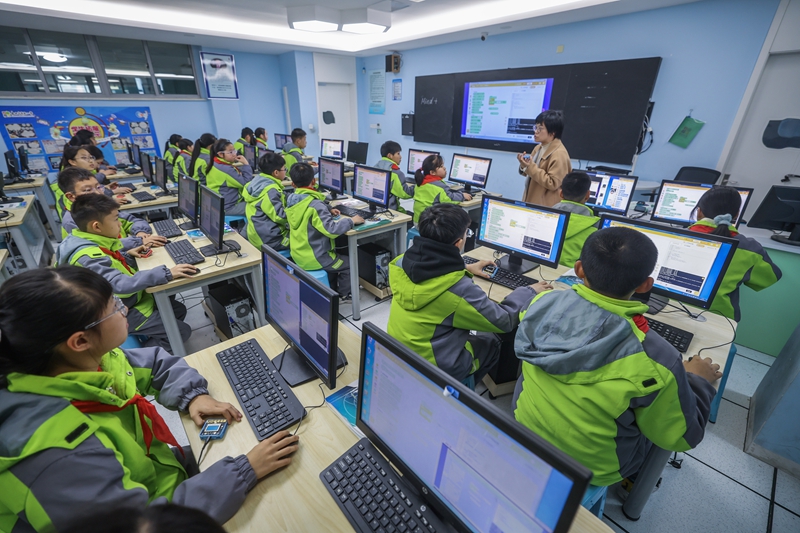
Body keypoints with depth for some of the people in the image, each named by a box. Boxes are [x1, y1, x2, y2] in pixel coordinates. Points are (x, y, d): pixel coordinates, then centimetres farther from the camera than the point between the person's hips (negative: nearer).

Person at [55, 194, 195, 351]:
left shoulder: (92, 243, -3)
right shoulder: (87, 257, -32)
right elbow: (120, 284, -43)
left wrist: (126, 255, -1)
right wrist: (166, 273, -46)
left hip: (130, 299, 9)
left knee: (179, 310, 16)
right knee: (182, 331, -9)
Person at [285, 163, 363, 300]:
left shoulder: (291, 200, 0)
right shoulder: (314, 204, -26)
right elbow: (331, 230, -31)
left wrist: (328, 213, 9)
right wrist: (351, 221, -18)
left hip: (298, 254, 8)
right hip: (313, 258, -8)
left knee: (335, 257, 31)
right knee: (349, 263, 13)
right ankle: (343, 294, 28)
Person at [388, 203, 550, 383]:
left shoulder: (401, 263, -15)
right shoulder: (459, 289, -34)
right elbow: (504, 321, -17)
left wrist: (465, 269, 17)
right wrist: (529, 292, 0)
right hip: (436, 369, -5)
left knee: (471, 333, 28)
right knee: (492, 341, 22)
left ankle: (465, 385, 46)